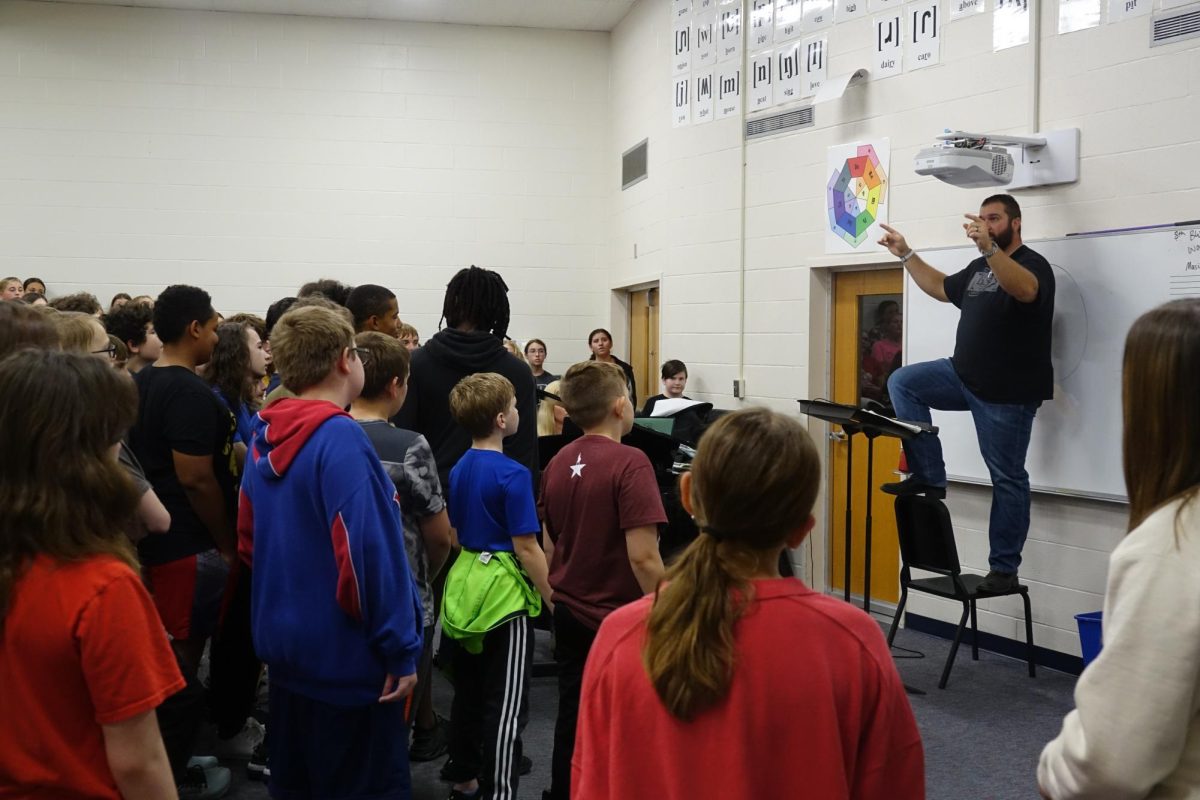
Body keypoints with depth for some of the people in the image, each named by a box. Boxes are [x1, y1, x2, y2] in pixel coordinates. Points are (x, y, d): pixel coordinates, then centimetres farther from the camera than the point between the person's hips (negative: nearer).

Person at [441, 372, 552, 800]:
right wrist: (553, 598, -9)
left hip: (465, 586, 8)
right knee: (506, 707, -2)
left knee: (468, 694, 18)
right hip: (504, 593, -8)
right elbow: (526, 547, -17)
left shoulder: (460, 468, 7)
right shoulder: (512, 474, -17)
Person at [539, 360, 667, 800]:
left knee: (572, 719, 17)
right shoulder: (629, 462, -19)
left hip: (569, 614, 6)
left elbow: (549, 544, 10)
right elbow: (642, 556, -23)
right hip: (618, 618, -6)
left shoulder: (558, 463, 3)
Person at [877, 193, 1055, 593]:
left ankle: (1004, 569, 7)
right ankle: (929, 477, -6)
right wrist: (906, 254, 26)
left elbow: (1024, 291, -34)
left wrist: (988, 247, -47)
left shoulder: (1033, 264, -10)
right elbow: (941, 288, 32)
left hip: (1007, 391, -8)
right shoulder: (978, 268, 16)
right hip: (964, 376, 8)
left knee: (1007, 478, -1)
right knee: (903, 381, -6)